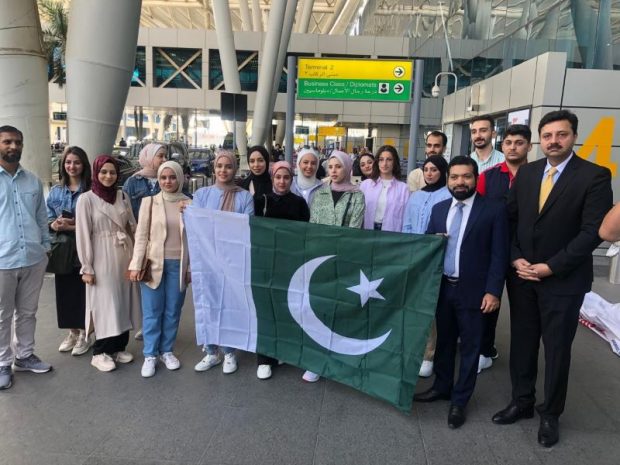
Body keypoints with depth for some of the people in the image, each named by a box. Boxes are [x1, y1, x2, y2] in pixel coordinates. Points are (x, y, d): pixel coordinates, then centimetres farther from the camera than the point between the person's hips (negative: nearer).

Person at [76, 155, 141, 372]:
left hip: (125, 257, 5)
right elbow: (83, 235, -8)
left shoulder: (123, 197, 7)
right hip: (102, 259, -4)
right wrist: (86, 267, -10)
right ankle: (100, 352, 13)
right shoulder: (86, 199, -6)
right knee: (105, 304, -1)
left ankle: (119, 347, 23)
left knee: (123, 302, 9)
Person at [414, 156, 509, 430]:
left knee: (469, 347, 8)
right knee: (444, 340, 18)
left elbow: (499, 254, -9)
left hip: (473, 291, -4)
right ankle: (441, 387, 36)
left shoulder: (494, 210, -6)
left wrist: (493, 291, -13)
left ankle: (459, 401, 22)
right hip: (442, 287, 4)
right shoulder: (439, 209, 8)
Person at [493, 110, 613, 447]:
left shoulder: (595, 176, -9)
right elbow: (510, 218, 7)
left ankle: (550, 414, 29)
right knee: (521, 342, 14)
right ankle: (522, 402, 33)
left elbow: (592, 232, -15)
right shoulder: (526, 172, 5)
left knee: (557, 349, 10)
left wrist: (551, 267, -17)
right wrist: (515, 259, -5)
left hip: (563, 280, -4)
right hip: (521, 276, 4)